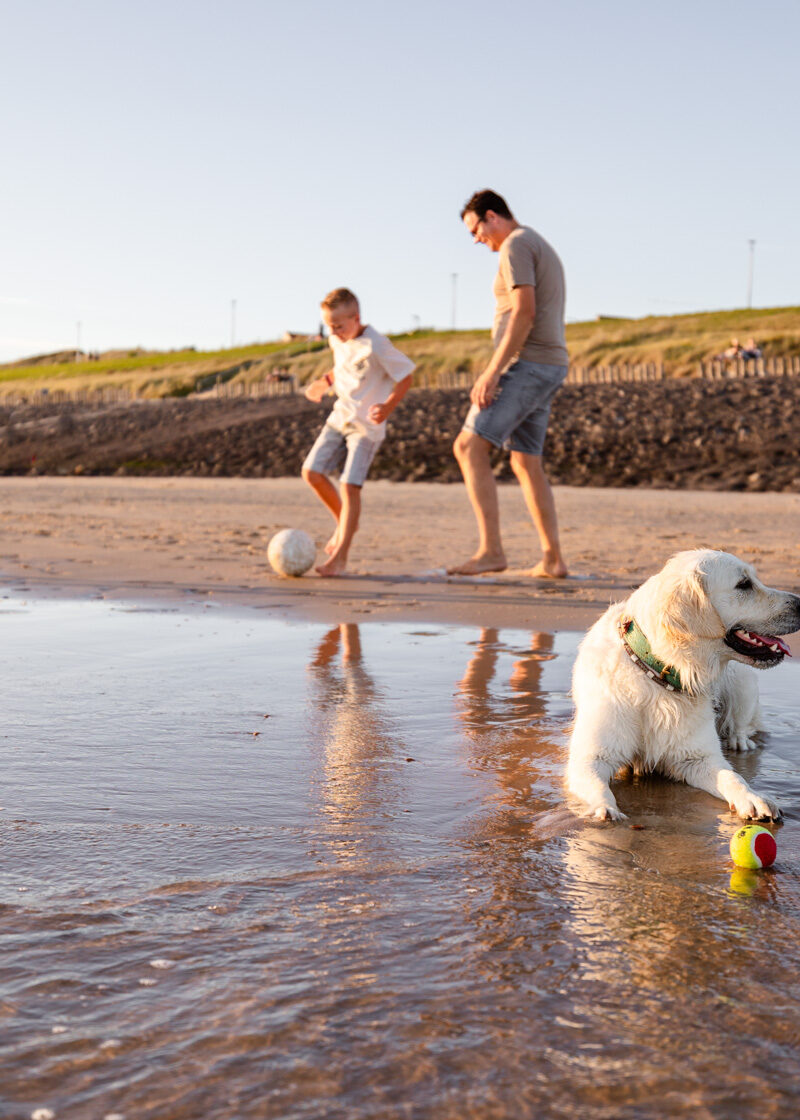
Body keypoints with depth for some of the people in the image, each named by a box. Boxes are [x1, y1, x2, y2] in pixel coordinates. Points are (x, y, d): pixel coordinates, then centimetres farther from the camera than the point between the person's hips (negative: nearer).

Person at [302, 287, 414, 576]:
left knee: (350, 485, -13)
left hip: (367, 425, -7)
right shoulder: (337, 341, 4)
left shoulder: (375, 346, -19)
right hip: (340, 417, 7)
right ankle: (343, 521, 22)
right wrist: (325, 381, 7)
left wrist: (388, 406, -26)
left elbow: (405, 377, -13)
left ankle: (340, 556, -7)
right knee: (312, 472, -1)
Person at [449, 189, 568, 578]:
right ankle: (552, 559, 11)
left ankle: (490, 550, -20)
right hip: (548, 368, 10)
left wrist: (493, 371, -23)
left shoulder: (516, 245, -7)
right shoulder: (542, 248, 24)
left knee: (469, 446, -14)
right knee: (525, 462, 12)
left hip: (527, 364, -10)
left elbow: (524, 312, -20)